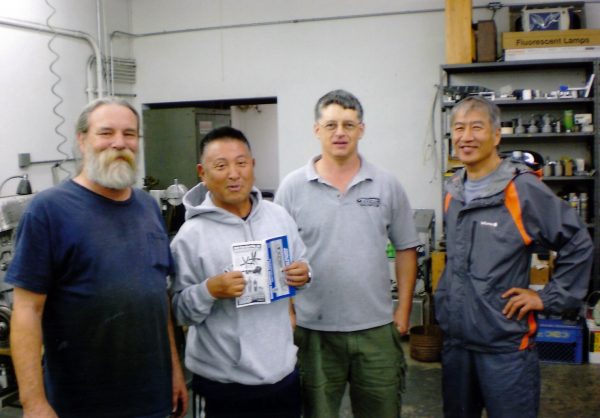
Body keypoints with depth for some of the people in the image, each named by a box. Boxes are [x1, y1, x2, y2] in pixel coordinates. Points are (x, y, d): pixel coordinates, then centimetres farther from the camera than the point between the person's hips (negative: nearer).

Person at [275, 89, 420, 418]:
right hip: (314, 330, -1)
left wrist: (403, 310, 3)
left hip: (377, 329, 2)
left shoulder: (387, 186, 2)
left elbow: (405, 249, 8)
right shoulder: (292, 187, -2)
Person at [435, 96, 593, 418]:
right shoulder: (453, 190, 7)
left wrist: (549, 298, -8)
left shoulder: (522, 188, -13)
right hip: (455, 339, 6)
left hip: (506, 343, -6)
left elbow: (578, 244, -8)